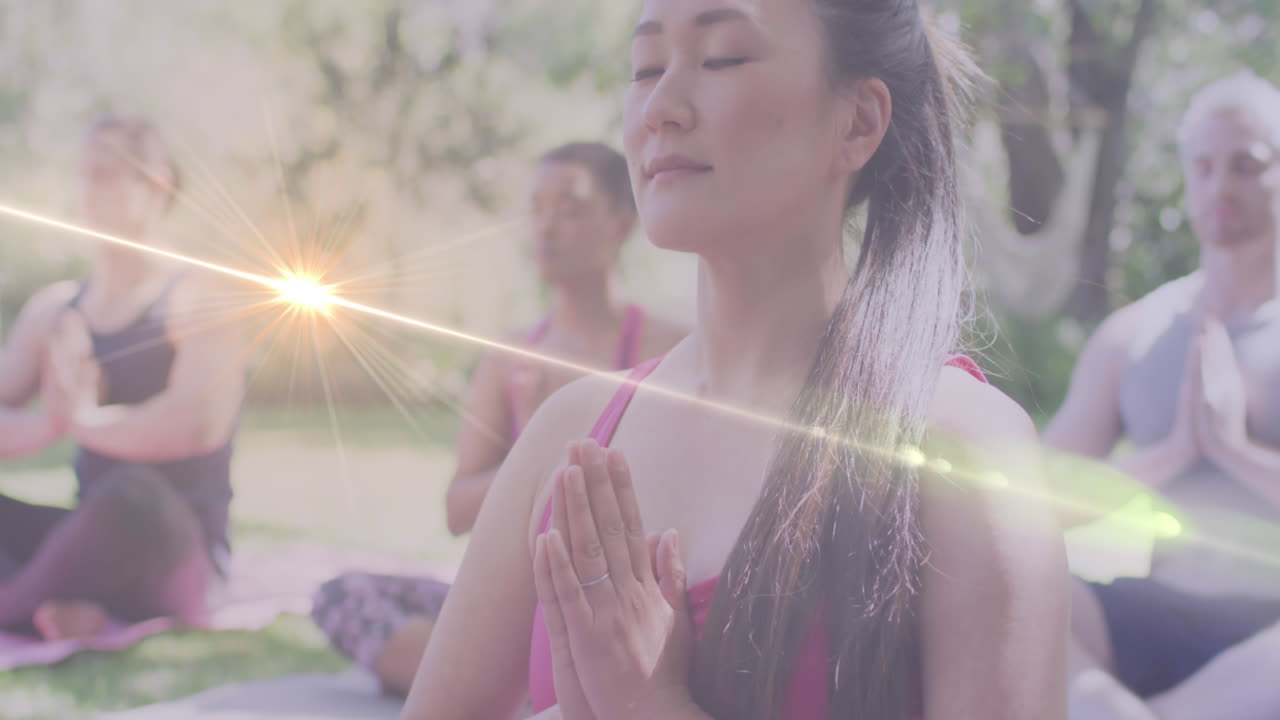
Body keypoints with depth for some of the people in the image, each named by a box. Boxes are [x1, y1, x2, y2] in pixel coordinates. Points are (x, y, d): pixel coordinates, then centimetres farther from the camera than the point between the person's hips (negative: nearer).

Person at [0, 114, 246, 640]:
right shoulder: (53, 309, 11)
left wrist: (82, 419, -11)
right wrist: (51, 420, -16)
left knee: (134, 493, -39)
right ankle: (62, 614, -28)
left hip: (171, 550, -6)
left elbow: (198, 424, -25)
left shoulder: (197, 302, -8)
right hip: (91, 545, 6)